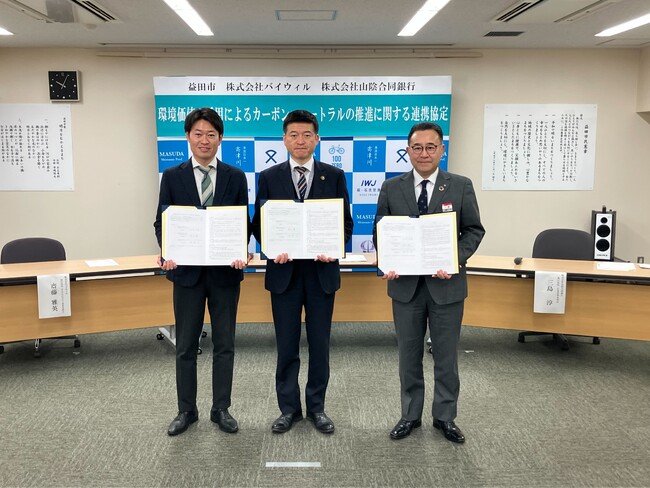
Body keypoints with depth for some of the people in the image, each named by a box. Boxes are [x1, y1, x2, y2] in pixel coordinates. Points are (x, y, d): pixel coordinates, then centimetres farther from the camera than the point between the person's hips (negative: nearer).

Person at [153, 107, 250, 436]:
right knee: (186, 346, 9)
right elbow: (162, 222, 1)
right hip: (187, 270, 0)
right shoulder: (172, 176, 2)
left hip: (226, 271, 0)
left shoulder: (235, 177, 3)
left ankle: (221, 409, 23)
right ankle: (186, 411, 24)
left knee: (224, 345, 9)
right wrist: (167, 254, -17)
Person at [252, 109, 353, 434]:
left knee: (319, 344, 9)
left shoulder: (334, 176, 4)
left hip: (321, 271, 0)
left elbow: (346, 222, 4)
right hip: (284, 271, 0)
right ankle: (289, 408, 23)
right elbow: (259, 223, 4)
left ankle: (316, 407, 25)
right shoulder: (269, 177, 4)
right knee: (286, 345, 8)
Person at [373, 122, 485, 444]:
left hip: (446, 284, -1)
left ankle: (445, 417, 26)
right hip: (406, 284, 1)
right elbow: (380, 231, 5)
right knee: (409, 354, 12)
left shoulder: (461, 186, 0)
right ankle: (410, 415, 28)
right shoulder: (391, 188, 2)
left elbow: (474, 230, 0)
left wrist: (456, 260, -17)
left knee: (446, 354, 10)